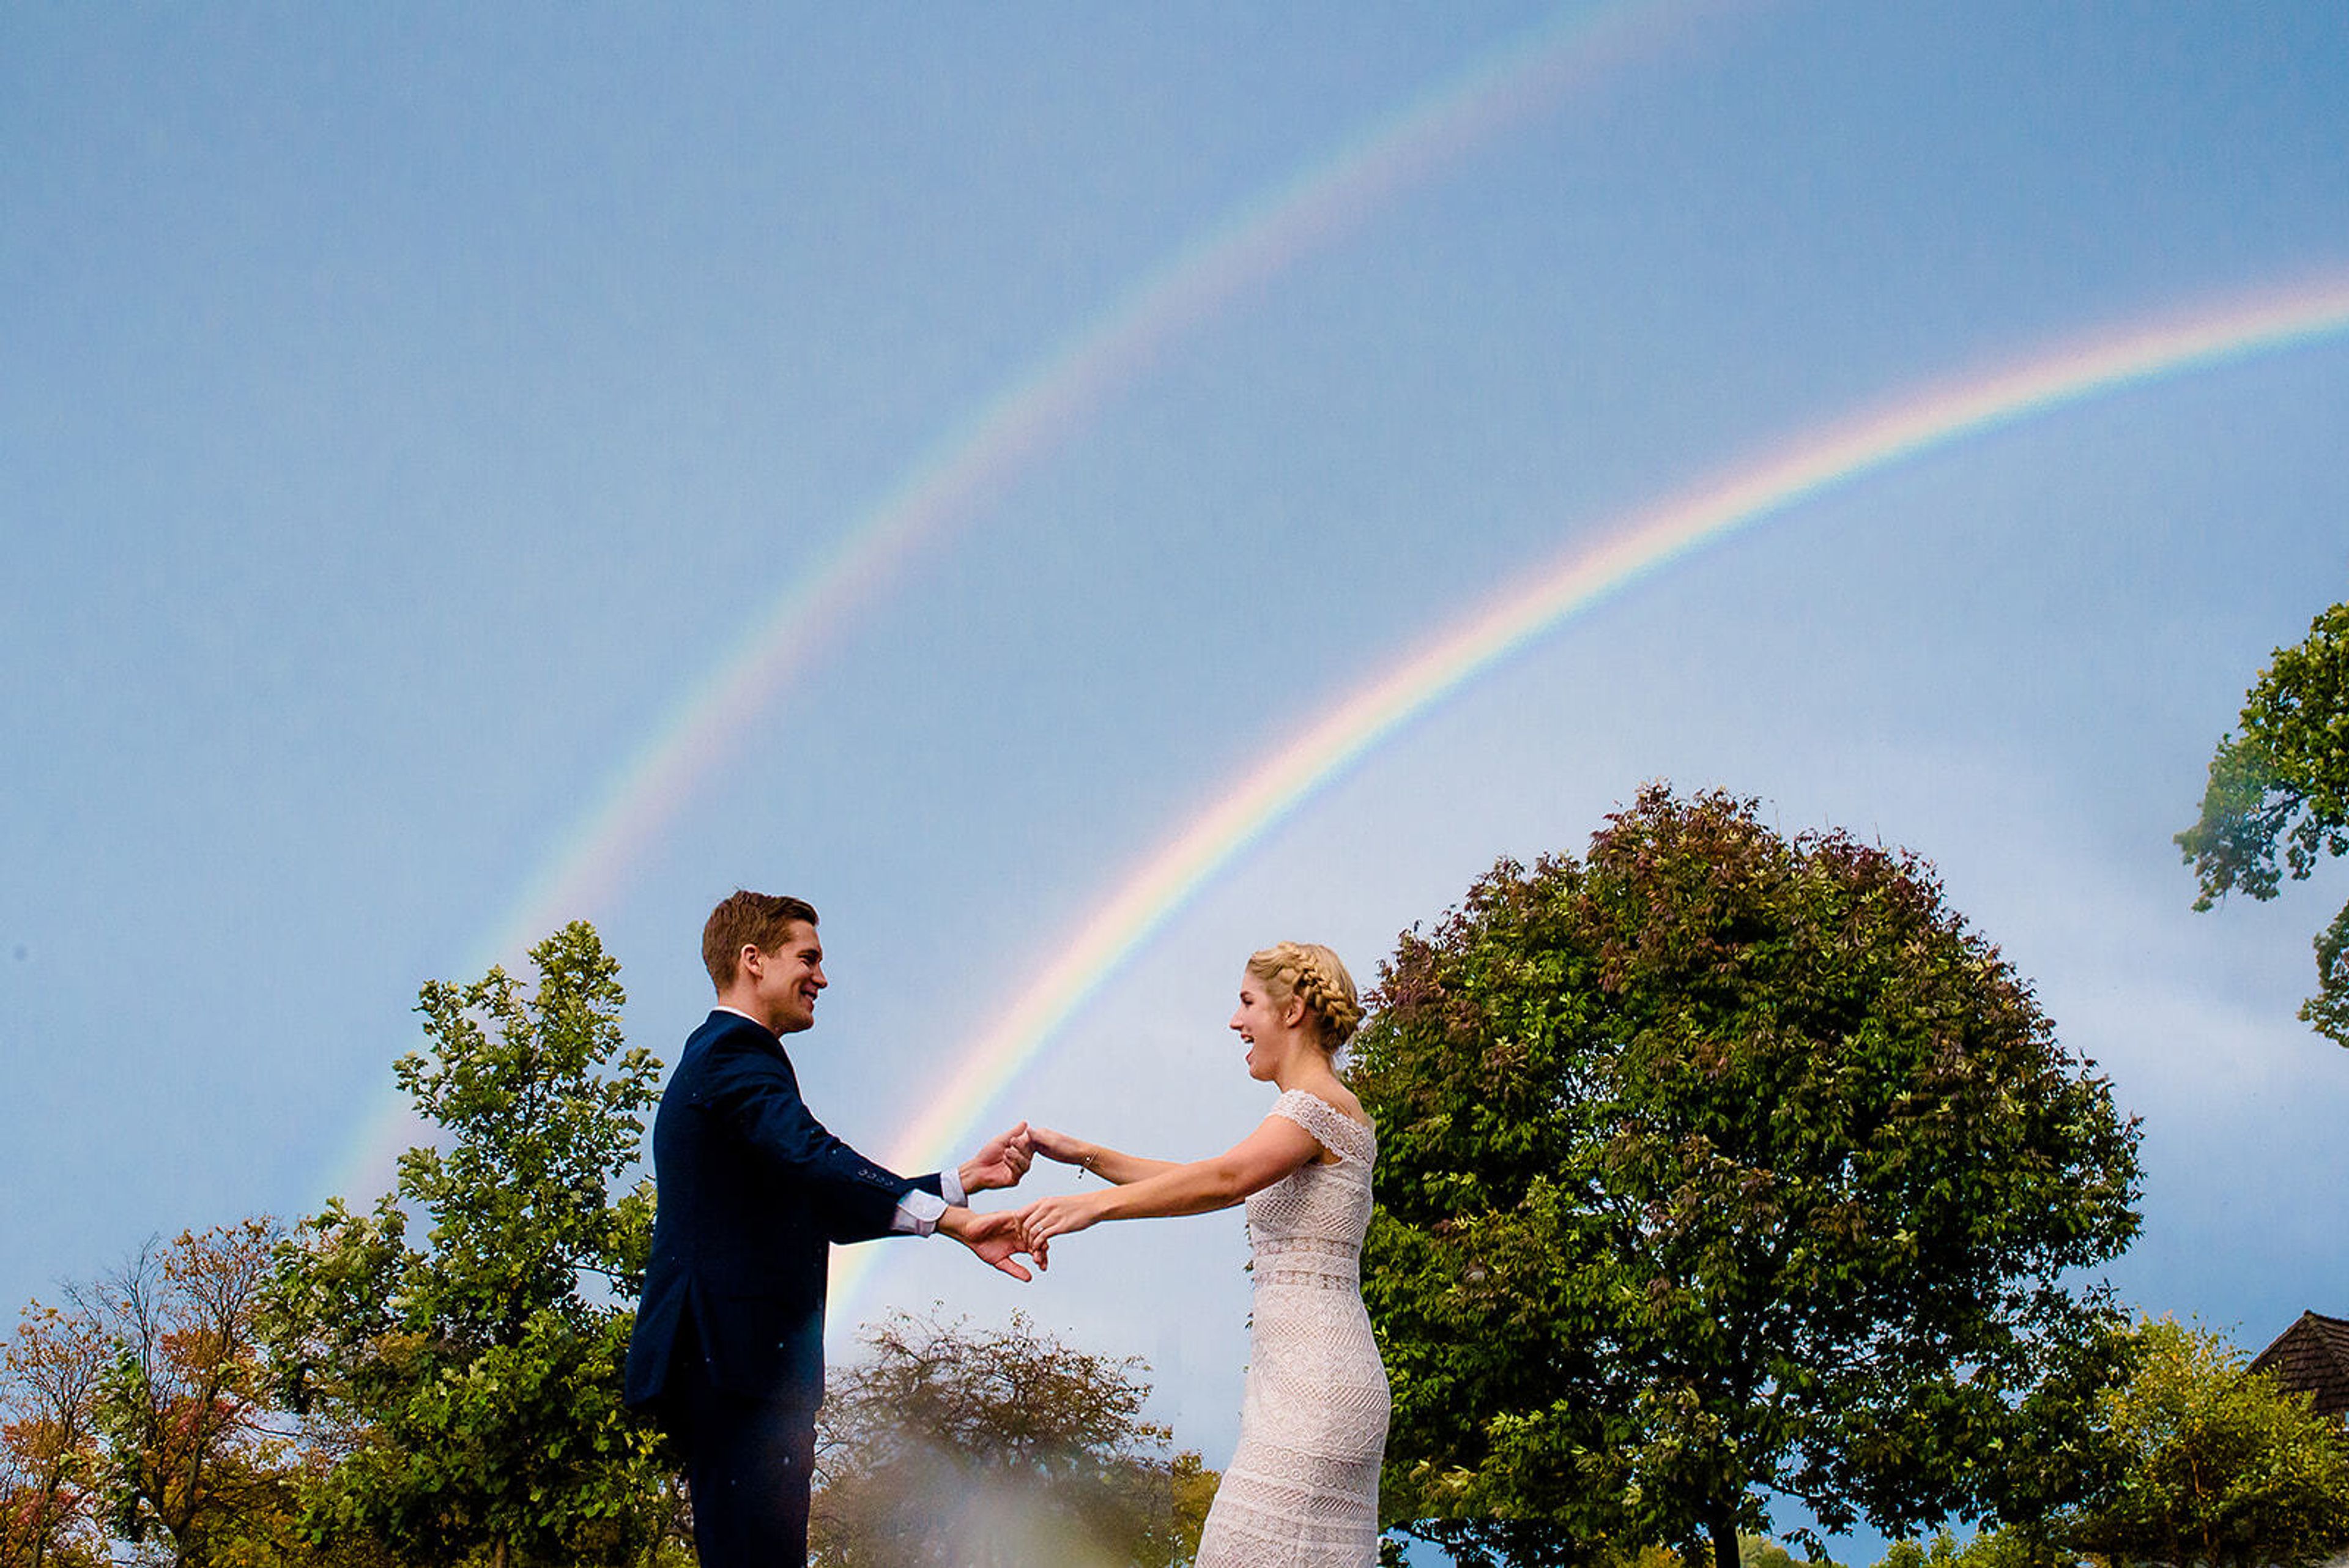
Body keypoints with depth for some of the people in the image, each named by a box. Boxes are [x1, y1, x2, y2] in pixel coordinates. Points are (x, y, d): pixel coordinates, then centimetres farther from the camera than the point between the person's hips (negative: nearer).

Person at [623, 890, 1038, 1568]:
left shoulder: (718, 1056, 28)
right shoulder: (734, 1054, -6)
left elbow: (834, 1210, 26)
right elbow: (811, 1156, -25)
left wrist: (964, 1178, 18)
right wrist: (953, 1218, -34)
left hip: (718, 1363, 11)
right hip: (737, 1357, -11)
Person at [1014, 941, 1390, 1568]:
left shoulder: (1321, 1102, -9)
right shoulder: (1309, 1113, 23)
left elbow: (1225, 1179, -25)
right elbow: (1211, 1185, 29)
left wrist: (1092, 1205, -33)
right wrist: (1087, 1156, 23)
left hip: (1315, 1379, -10)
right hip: (1306, 1381, 10)